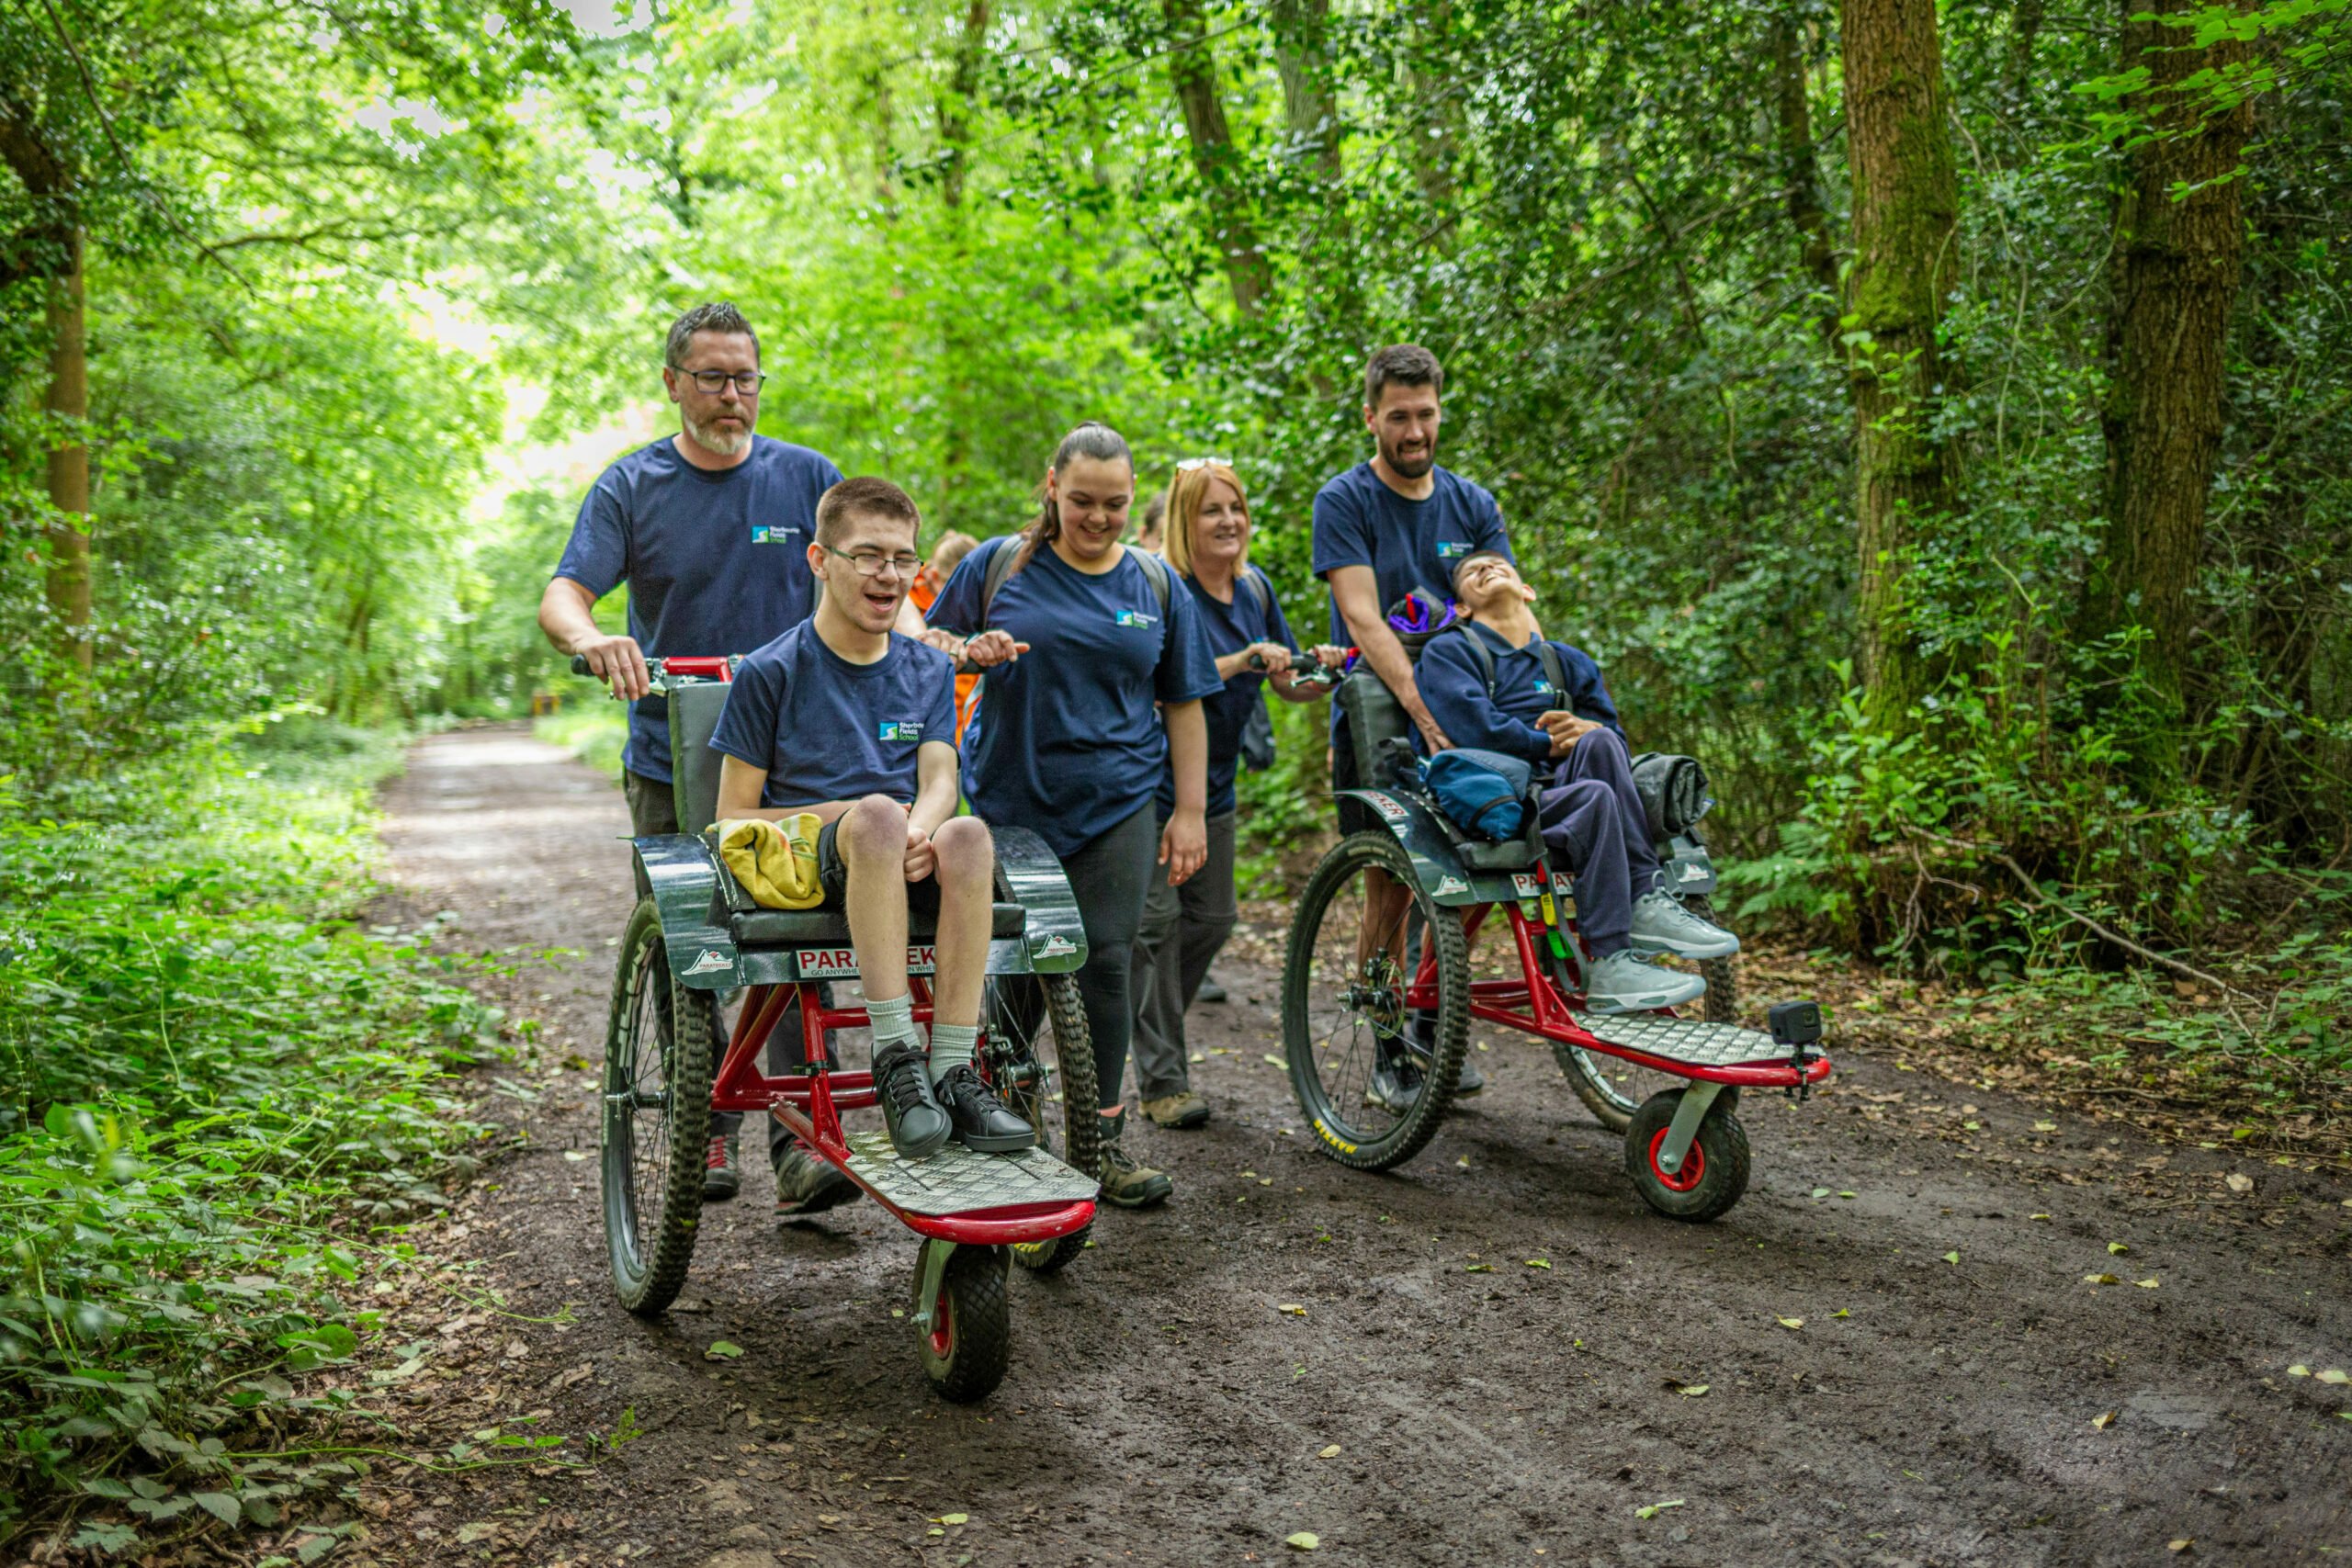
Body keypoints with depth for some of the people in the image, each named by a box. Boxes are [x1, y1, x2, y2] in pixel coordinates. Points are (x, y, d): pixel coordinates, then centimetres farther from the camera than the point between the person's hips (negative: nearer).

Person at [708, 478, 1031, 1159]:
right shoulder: (769, 673, 5)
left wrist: (919, 830, -23)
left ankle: (952, 1071, -33)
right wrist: (851, 815, -13)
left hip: (903, 865, 3)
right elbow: (732, 819, 3)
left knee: (968, 834, -33)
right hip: (802, 859, -3)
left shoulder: (930, 670, 17)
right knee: (876, 812, -37)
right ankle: (896, 1058, -38)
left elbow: (939, 781, 3)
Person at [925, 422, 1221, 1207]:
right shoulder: (997, 566, 2)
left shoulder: (1157, 586, 8)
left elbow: (1183, 705, 11)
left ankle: (1103, 1142, 11)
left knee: (1105, 965, -1)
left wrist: (1191, 810, 6)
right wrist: (971, 652, -14)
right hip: (1009, 801, -1)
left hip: (1117, 804, 1)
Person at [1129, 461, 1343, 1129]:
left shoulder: (1255, 589, 5)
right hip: (1151, 778, -7)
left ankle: (1154, 1032, 31)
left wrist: (1325, 673, -12)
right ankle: (1161, 1081, 1)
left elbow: (1288, 684, 9)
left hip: (1214, 780, 7)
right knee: (1156, 919, -7)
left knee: (1212, 918, 11)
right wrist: (1237, 662, -34)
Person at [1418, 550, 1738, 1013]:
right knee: (1593, 796, -33)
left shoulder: (1568, 662, 26)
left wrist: (1587, 733, -7)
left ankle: (1646, 907, -31)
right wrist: (1551, 745, -5)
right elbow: (1475, 727, -7)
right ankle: (1611, 967, -36)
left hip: (1557, 788, 5)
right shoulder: (1448, 652, 10)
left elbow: (1614, 736, 16)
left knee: (1599, 743, -26)